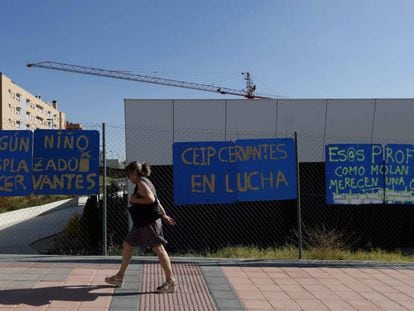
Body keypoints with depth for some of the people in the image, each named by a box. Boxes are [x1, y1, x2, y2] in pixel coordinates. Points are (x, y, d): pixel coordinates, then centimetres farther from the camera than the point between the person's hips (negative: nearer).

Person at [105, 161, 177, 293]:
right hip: (142, 223, 11)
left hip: (149, 222, -11)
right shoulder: (145, 182, 18)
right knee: (127, 245, 16)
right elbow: (157, 200, 21)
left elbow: (151, 199, -26)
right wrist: (164, 215, 24)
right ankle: (120, 277, 26)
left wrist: (134, 199, -14)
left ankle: (171, 281, -4)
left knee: (159, 249, -8)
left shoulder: (141, 183, -12)